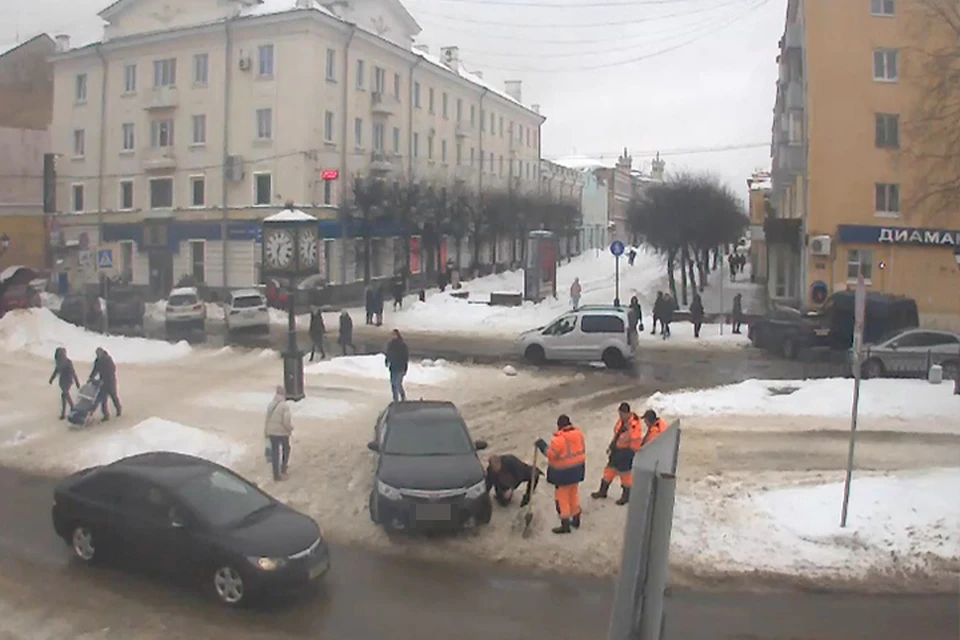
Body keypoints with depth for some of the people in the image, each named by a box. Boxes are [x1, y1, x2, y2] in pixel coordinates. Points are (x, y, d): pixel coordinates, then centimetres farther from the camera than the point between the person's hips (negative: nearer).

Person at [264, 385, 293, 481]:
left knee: (274, 452, 11)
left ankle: (276, 475, 15)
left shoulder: (270, 405, -2)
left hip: (272, 432, 4)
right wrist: (290, 428, -3)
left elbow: (267, 419, 3)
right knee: (286, 449, 22)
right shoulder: (285, 406, -19)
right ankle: (283, 470, 26)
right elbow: (286, 421, -22)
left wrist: (266, 432, 12)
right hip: (282, 432, -4)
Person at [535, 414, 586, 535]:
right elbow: (582, 450, 7)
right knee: (574, 495, 23)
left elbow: (550, 453, -18)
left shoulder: (559, 439, -26)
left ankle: (565, 526, 14)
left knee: (562, 498, 6)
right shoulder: (579, 433, -4)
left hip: (563, 473, -7)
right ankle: (576, 520, 36)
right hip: (577, 470, 7)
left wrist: (542, 445, -7)